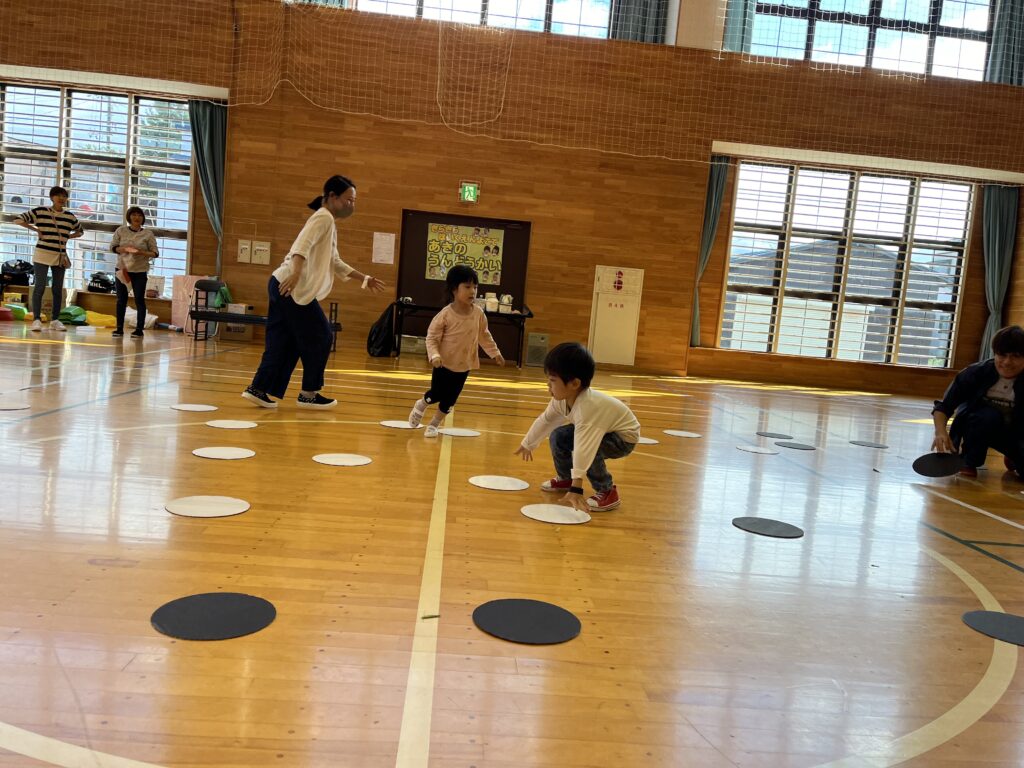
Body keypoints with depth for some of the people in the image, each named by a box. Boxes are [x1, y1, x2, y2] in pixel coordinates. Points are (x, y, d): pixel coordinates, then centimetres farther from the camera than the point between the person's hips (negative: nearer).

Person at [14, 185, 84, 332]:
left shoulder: (70, 216, 7)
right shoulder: (40, 211, -2)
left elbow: (80, 231, 23)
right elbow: (18, 219, 1)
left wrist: (67, 237, 7)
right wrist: (36, 230, -5)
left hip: (61, 257, 4)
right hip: (42, 254, -4)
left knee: (58, 289, 6)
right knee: (40, 286, -5)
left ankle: (55, 320, 13)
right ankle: (36, 319, -3)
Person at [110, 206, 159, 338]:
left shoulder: (148, 234, 0)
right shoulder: (121, 230, 5)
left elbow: (155, 253, -1)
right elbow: (113, 247, 5)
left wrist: (141, 252, -18)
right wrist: (125, 249, -14)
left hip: (140, 272, -2)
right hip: (122, 269, 2)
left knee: (139, 299, -2)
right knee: (121, 299, 5)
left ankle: (139, 329, 2)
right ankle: (119, 328, 12)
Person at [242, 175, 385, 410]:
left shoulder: (330, 224, 22)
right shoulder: (323, 217, -8)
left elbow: (335, 263, 30)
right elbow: (302, 246, -24)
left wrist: (365, 279, 30)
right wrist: (296, 273, -38)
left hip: (284, 286, 9)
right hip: (291, 287, -9)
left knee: (283, 341, 10)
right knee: (320, 337, -1)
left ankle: (259, 389, 10)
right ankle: (309, 394, 8)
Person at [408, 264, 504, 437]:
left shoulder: (478, 313, -7)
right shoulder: (445, 315, -20)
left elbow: (484, 335, 8)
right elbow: (431, 337, -15)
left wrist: (495, 353, 11)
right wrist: (434, 355, -30)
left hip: (464, 366, 4)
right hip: (444, 364, -4)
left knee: (450, 400, 10)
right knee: (436, 394, 5)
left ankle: (434, 424, 32)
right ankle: (420, 406, 40)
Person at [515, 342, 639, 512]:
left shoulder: (587, 406, -40)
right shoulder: (561, 399, -14)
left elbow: (583, 448, -48)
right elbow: (544, 420, 4)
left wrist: (576, 488, -53)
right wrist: (527, 444, 18)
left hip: (625, 437, -9)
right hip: (599, 431, 9)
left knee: (588, 448, -32)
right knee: (559, 436, 3)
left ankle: (607, 491, -12)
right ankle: (565, 478, 26)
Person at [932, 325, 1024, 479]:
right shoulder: (976, 373, -22)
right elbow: (943, 406, -22)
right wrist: (941, 432, -41)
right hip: (977, 424, -2)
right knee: (988, 415, -36)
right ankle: (968, 463, -14)